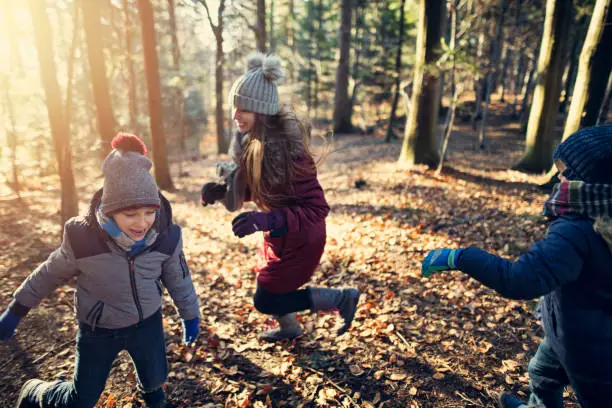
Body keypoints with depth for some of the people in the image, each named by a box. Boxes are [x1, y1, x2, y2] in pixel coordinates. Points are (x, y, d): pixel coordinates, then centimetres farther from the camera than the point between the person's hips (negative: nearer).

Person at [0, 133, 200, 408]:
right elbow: (51, 273, -7)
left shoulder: (166, 237, -22)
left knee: (156, 376, 20)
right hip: (98, 329, -2)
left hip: (147, 321, 2)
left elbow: (178, 278, -5)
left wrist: (190, 316, 7)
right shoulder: (83, 238, -27)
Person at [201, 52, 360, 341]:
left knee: (265, 301, 6)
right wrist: (223, 191, -10)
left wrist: (267, 220, -40)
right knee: (269, 289, 26)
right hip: (280, 234, 8)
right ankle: (290, 328, 58)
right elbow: (252, 187, 8)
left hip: (300, 240, -8)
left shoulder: (287, 149, -32)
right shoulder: (252, 141, -7)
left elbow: (317, 208, -30)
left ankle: (344, 298, 16)